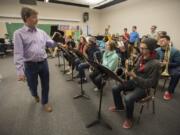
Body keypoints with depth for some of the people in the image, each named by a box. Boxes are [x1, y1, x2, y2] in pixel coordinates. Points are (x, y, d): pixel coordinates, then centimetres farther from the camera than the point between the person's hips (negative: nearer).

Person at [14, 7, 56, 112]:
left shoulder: (41, 32, 7)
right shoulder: (19, 33, -7)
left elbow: (51, 44, 11)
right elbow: (18, 53, -13)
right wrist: (20, 71, -18)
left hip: (43, 63, 3)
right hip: (30, 65, -3)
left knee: (45, 84, 13)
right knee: (32, 85, 16)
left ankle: (45, 102, 36)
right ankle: (35, 95, 53)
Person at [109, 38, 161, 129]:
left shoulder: (155, 64, -23)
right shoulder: (141, 58, 1)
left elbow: (150, 83, -24)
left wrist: (134, 76, -32)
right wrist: (129, 69, -10)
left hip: (145, 87, -7)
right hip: (135, 81, 8)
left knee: (128, 98, -31)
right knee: (115, 88, -1)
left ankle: (129, 118, 2)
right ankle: (119, 106, 26)